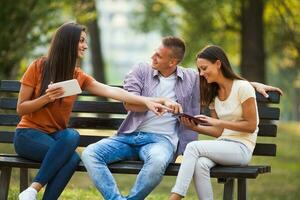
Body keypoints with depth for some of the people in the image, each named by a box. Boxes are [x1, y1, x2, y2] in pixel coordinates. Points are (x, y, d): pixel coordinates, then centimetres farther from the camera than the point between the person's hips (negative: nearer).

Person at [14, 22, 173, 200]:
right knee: (71, 158, -32)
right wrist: (46, 98, -20)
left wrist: (146, 101, -21)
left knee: (73, 135, -34)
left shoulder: (79, 77, 5)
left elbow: (112, 91, -9)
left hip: (56, 136, 4)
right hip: (29, 134, -4)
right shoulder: (38, 67, -5)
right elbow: (21, 108, -3)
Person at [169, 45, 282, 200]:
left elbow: (251, 126, -7)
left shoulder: (243, 87, -4)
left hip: (241, 148, -5)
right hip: (222, 145, 5)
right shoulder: (212, 94, 17)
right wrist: (196, 127, -5)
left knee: (193, 146, -27)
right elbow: (218, 132, 13)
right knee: (200, 164, -31)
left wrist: (218, 122, -13)